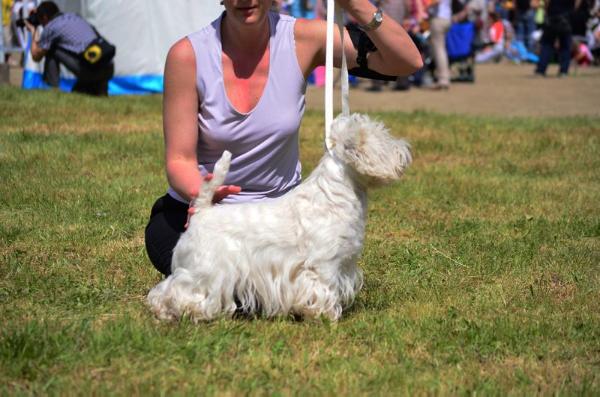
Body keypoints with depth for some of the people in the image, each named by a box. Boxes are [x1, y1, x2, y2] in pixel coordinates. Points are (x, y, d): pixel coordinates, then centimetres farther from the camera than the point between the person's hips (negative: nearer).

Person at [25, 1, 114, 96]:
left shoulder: (50, 27, 5)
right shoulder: (75, 17, 25)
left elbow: (36, 57, 16)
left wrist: (33, 31, 32)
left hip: (90, 70, -7)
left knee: (51, 51, 11)